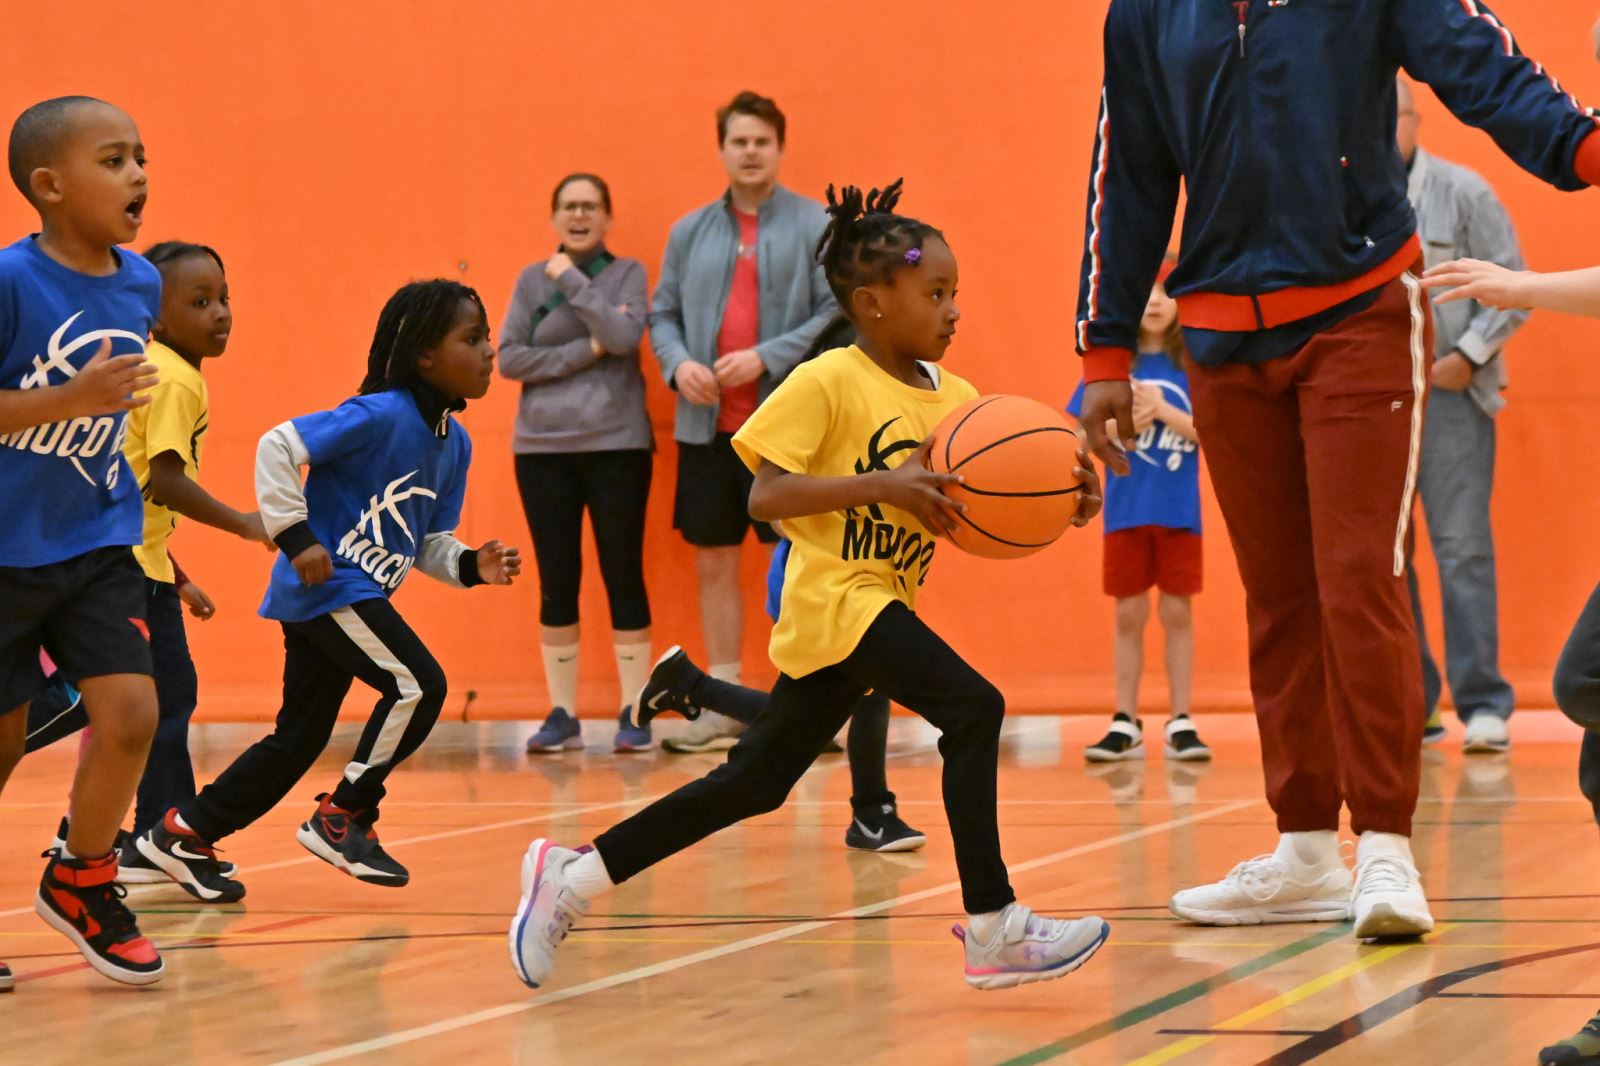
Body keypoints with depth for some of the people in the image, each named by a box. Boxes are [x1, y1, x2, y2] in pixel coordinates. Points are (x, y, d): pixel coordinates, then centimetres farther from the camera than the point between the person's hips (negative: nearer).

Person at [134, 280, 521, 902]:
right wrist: (296, 536, -22)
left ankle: (184, 834, 21)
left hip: (361, 594, 9)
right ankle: (342, 820, -2)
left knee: (301, 735, 12)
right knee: (417, 684, -15)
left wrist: (471, 565, -4)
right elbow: (278, 446, -22)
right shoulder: (380, 416, -17)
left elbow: (427, 542, 15)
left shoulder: (454, 443, 9)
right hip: (326, 584, -9)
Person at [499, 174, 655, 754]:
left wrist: (572, 280, -11)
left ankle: (633, 713, 5)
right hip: (543, 450, 2)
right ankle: (562, 714, 11)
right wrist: (585, 351, -11)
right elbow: (508, 358, -3)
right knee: (556, 583, 4)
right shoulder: (532, 280, 7)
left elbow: (625, 336, -15)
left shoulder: (627, 273, 3)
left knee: (623, 576, 0)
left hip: (617, 446, -2)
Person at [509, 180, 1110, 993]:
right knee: (973, 709, -22)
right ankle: (993, 930, -17)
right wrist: (883, 483, -25)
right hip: (837, 596, -8)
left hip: (882, 602, 8)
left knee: (755, 782, 11)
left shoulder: (955, 398, 10)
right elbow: (764, 497, -17)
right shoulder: (827, 382, -10)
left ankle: (574, 875, 19)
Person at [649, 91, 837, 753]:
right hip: (708, 425, 5)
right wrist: (678, 362, -5)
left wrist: (766, 357, -16)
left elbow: (839, 312, -7)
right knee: (713, 562, 8)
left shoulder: (813, 226, -1)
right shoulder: (690, 232, 12)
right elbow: (662, 313, 15)